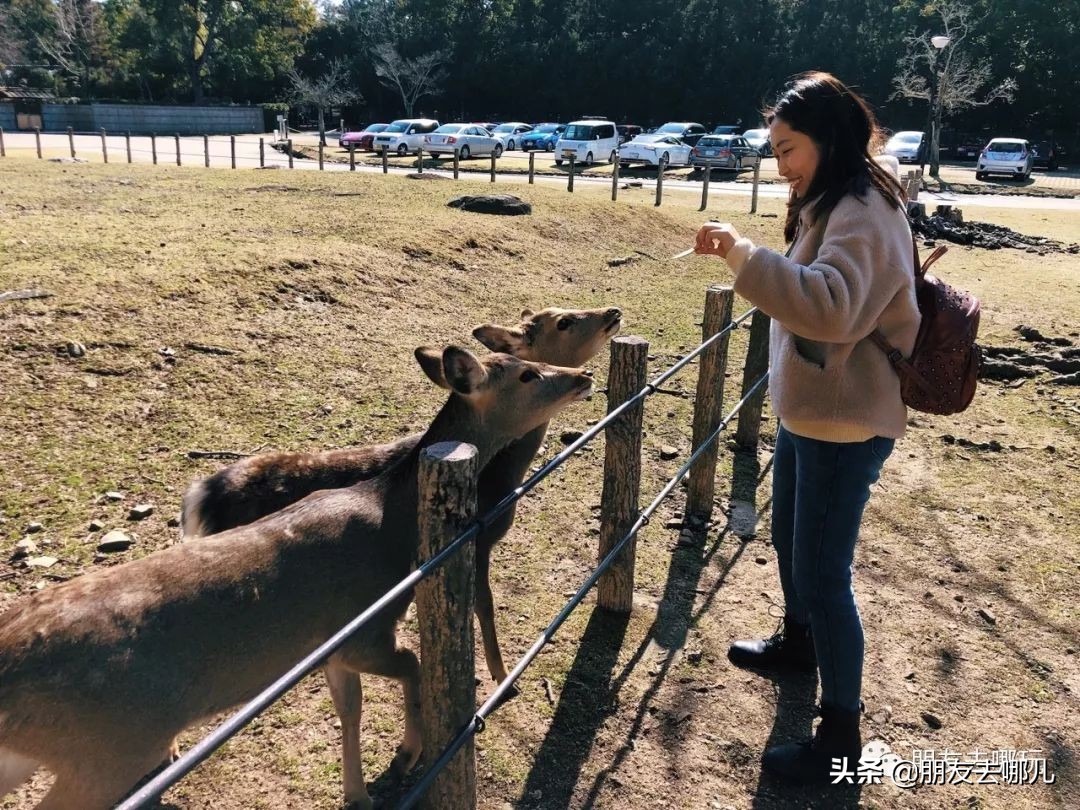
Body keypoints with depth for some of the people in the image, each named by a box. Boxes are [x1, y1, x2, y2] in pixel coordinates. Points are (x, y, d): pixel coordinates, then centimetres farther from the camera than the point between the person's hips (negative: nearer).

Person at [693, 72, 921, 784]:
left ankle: (841, 734, 14)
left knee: (823, 572, -3)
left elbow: (833, 305, -39)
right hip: (807, 412, 10)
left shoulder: (864, 215, -21)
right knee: (790, 540, 25)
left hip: (844, 425, -10)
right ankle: (798, 642, 50)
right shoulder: (831, 203, 12)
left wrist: (744, 252, -36)